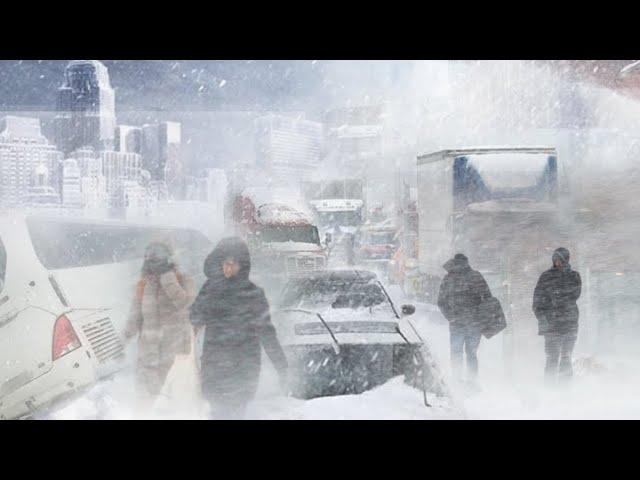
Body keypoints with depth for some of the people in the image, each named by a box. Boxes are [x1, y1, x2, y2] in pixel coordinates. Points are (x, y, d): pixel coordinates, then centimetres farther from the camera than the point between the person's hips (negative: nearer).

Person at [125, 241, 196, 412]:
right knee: (145, 395, 8)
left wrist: (167, 276, -21)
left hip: (175, 348, -4)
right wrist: (126, 337, 5)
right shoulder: (143, 284, 8)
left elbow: (182, 301, -24)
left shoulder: (183, 281, -3)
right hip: (149, 351, 4)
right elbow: (135, 316, 12)